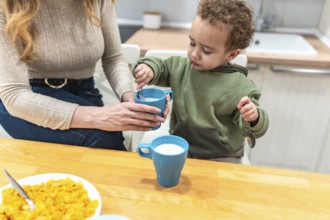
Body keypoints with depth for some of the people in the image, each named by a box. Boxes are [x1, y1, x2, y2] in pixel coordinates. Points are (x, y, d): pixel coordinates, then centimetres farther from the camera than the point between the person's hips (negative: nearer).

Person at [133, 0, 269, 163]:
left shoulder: (240, 88, -15)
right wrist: (149, 68, -13)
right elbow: (160, 67, 11)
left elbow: (252, 129, -7)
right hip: (179, 149, 4)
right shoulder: (181, 67, -3)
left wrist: (253, 117, -31)